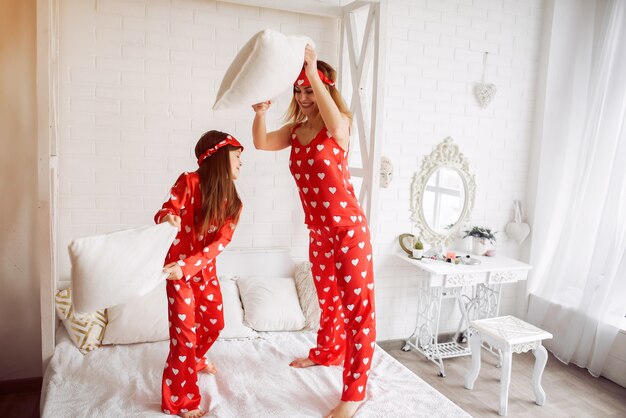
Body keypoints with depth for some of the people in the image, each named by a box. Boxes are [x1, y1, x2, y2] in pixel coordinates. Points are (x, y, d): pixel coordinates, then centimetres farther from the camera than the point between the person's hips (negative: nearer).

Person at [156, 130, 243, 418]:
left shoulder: (232, 203, -5)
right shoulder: (189, 182, -17)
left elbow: (220, 243, -15)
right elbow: (165, 212, -16)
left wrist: (187, 265, -28)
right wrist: (167, 218, -42)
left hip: (206, 270, 6)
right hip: (178, 268, -6)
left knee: (214, 323, 20)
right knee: (184, 332, -5)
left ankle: (195, 359, 52)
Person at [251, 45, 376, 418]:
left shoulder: (340, 122, -9)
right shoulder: (296, 129, 9)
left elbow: (336, 126, -33)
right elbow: (262, 143, -4)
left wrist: (313, 74, -36)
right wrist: (260, 114, -22)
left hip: (348, 226, -7)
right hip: (318, 231, 7)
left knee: (357, 303, -3)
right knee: (328, 297, 24)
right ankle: (328, 352, 47)